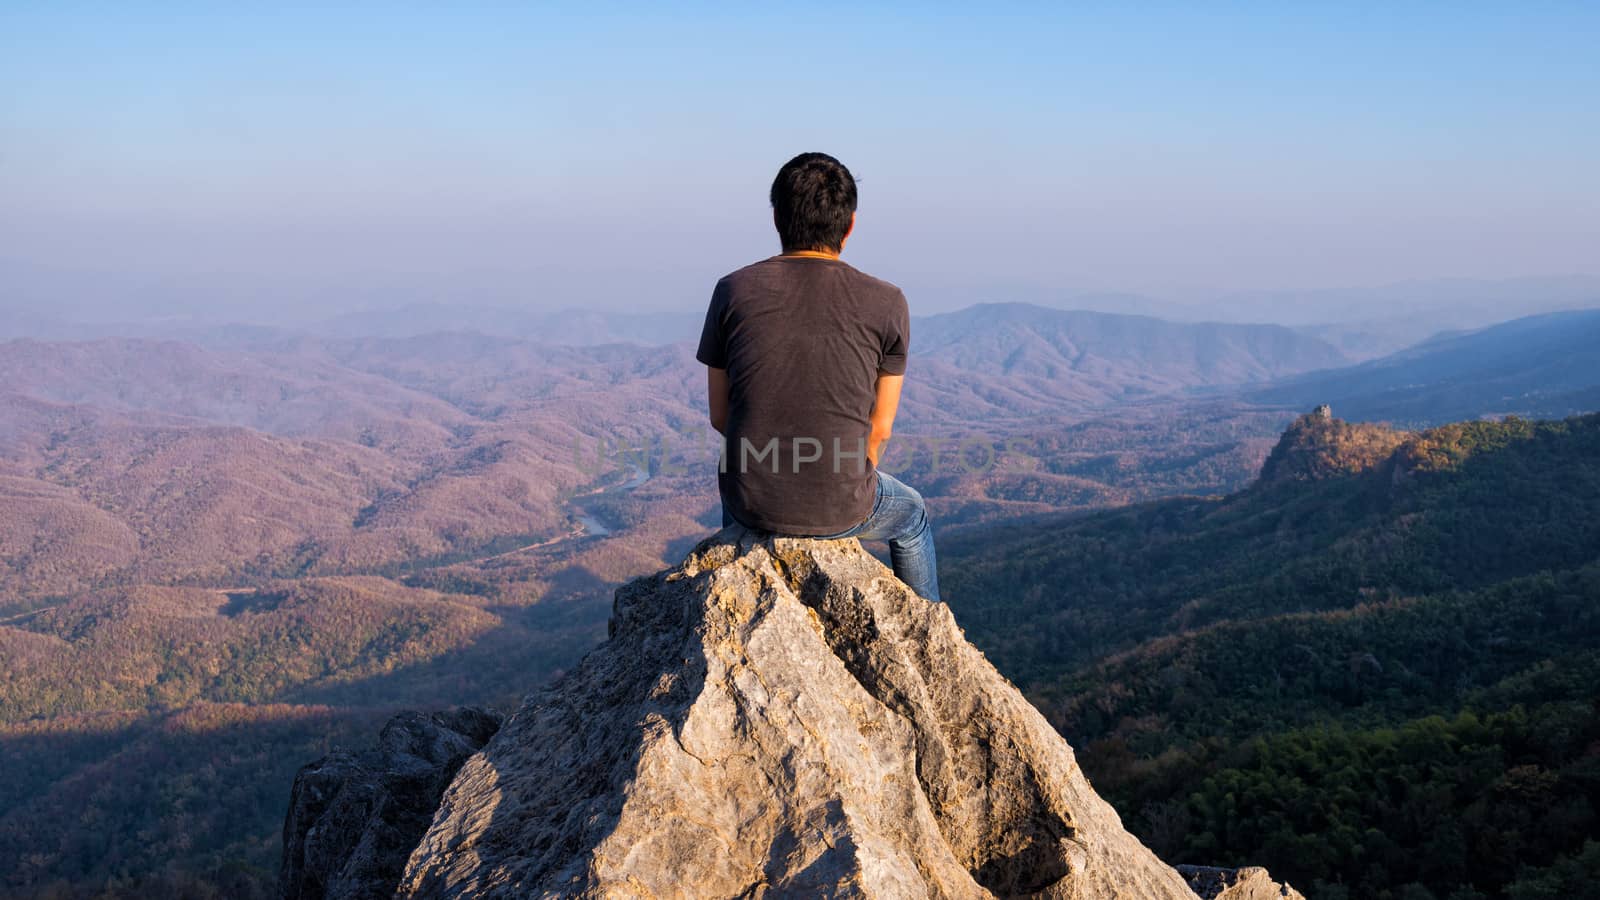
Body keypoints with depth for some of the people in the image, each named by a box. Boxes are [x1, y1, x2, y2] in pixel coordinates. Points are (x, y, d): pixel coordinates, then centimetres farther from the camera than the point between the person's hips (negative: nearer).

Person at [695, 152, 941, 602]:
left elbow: (719, 416, 2)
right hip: (842, 511, -2)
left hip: (756, 503, 2)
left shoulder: (734, 290, -5)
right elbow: (880, 428, -1)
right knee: (912, 516, 34)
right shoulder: (886, 303, -8)